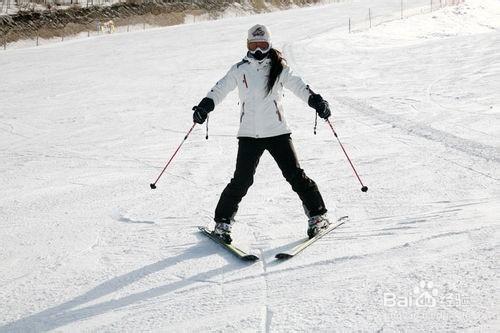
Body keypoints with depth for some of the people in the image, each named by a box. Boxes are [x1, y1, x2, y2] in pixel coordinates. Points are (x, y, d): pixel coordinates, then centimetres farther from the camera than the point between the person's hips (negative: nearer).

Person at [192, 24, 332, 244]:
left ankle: (317, 216, 10)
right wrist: (204, 106, -8)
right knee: (242, 180, -5)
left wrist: (316, 101, -13)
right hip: (249, 134, 0)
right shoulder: (239, 70, 6)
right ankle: (222, 222, 9)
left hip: (277, 132, 0)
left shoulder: (279, 68, 5)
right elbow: (220, 89, 7)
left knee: (295, 175, -3)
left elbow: (299, 86, 3)